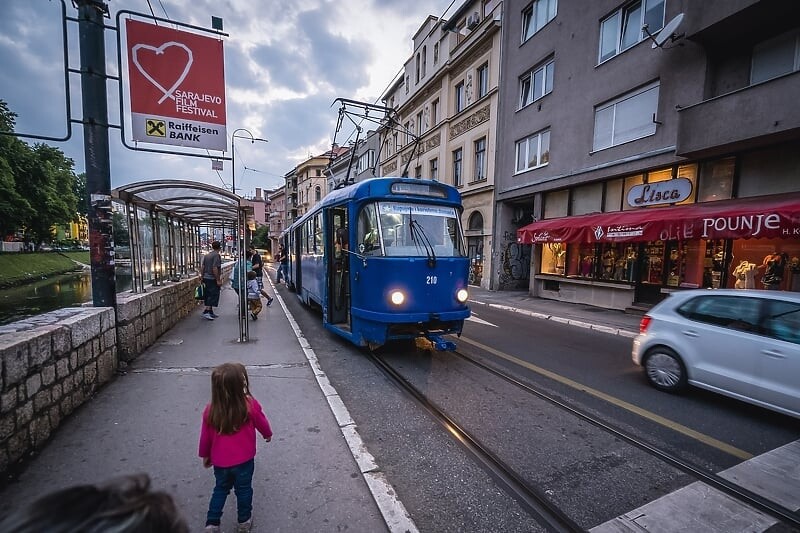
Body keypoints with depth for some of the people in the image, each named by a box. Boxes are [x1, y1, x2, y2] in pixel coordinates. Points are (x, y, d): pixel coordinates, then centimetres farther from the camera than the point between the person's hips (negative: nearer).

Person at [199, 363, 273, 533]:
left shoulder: (210, 410, -17)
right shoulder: (250, 405, -25)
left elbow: (205, 436, -3)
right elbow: (262, 423, -7)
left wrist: (205, 455, 16)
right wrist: (268, 434, 15)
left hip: (220, 461, 2)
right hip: (244, 460, -2)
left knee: (220, 490, 27)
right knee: (243, 490, 20)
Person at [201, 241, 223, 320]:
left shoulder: (206, 255, 13)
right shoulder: (216, 255, -13)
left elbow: (203, 267, 14)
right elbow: (214, 268, -20)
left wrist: (203, 278, 22)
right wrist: (218, 280, -18)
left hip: (206, 278, 9)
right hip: (212, 279, -9)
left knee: (209, 296, 13)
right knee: (213, 296, -5)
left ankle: (210, 312, 19)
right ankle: (206, 312, -10)